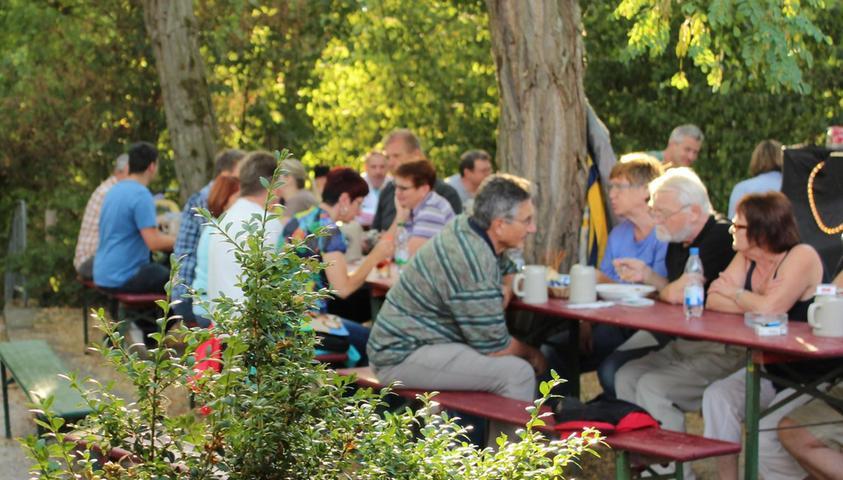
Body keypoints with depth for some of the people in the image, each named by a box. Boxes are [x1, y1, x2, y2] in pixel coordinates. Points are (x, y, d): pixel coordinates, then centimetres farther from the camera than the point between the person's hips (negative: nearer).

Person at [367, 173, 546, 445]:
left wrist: (504, 291, 1)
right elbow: (495, 347, -19)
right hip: (403, 358, -11)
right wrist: (531, 354, 2)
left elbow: (507, 271, 25)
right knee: (517, 372, -20)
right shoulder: (473, 265, -26)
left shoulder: (465, 225, 3)